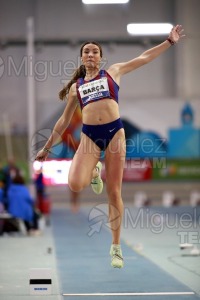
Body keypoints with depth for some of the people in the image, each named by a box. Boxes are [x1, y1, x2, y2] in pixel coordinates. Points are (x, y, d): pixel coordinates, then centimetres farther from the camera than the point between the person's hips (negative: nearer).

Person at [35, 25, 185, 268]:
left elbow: (144, 58, 17)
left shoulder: (113, 72, 14)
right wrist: (47, 148, 24)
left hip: (114, 132, -1)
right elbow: (64, 120, 23)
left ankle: (116, 247, 10)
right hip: (89, 135, 1)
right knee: (75, 184, -22)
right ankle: (94, 172, 16)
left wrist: (170, 41, 14)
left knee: (114, 193, -1)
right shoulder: (75, 87, 17)